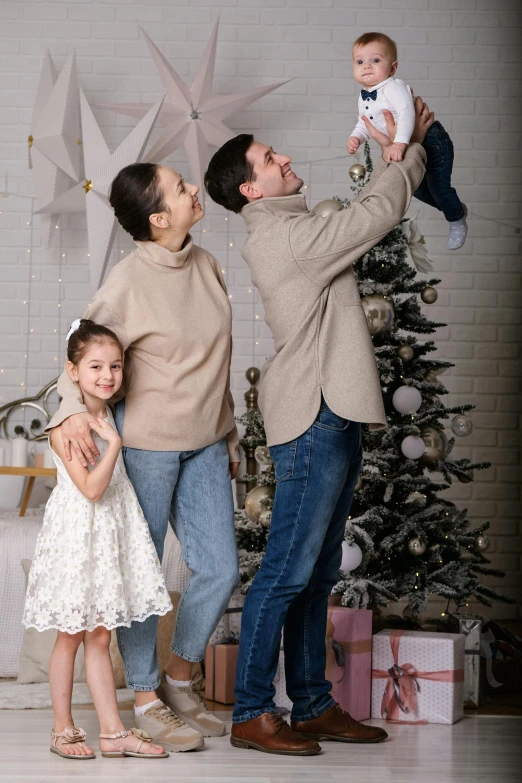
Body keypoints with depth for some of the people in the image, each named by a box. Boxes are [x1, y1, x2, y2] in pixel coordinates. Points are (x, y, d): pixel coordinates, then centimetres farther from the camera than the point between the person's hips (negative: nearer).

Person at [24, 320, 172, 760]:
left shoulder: (109, 418, 8)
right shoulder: (65, 426, -15)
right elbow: (91, 488, -20)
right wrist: (114, 444, -20)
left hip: (111, 535, 6)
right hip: (77, 534, -6)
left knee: (100, 638, 9)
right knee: (71, 637, 3)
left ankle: (113, 731, 10)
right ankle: (63, 730, 14)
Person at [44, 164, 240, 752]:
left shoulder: (205, 265, 4)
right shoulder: (129, 280, -16)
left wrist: (229, 435, 17)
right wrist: (74, 409, -29)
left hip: (204, 443, 6)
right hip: (146, 443, -6)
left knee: (219, 569, 5)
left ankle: (178, 681, 25)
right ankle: (145, 701, 16)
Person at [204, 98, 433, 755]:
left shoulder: (292, 231, 15)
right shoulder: (286, 237, -16)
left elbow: (365, 210, 29)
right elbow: (379, 214, -13)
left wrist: (395, 151, 17)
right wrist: (406, 150, 2)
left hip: (331, 418, 11)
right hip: (314, 422, -11)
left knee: (317, 575, 13)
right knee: (286, 572, -7)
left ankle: (313, 705, 20)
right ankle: (251, 714, -1)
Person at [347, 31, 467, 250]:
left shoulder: (393, 87, -29)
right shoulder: (364, 97, -1)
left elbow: (406, 113, -42)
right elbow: (365, 124, 10)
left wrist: (399, 144, -52)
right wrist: (356, 138, -11)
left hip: (432, 141, -9)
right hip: (410, 148, 9)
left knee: (438, 187, -2)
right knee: (417, 188, 22)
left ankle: (457, 222, 26)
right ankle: (455, 208, 45)